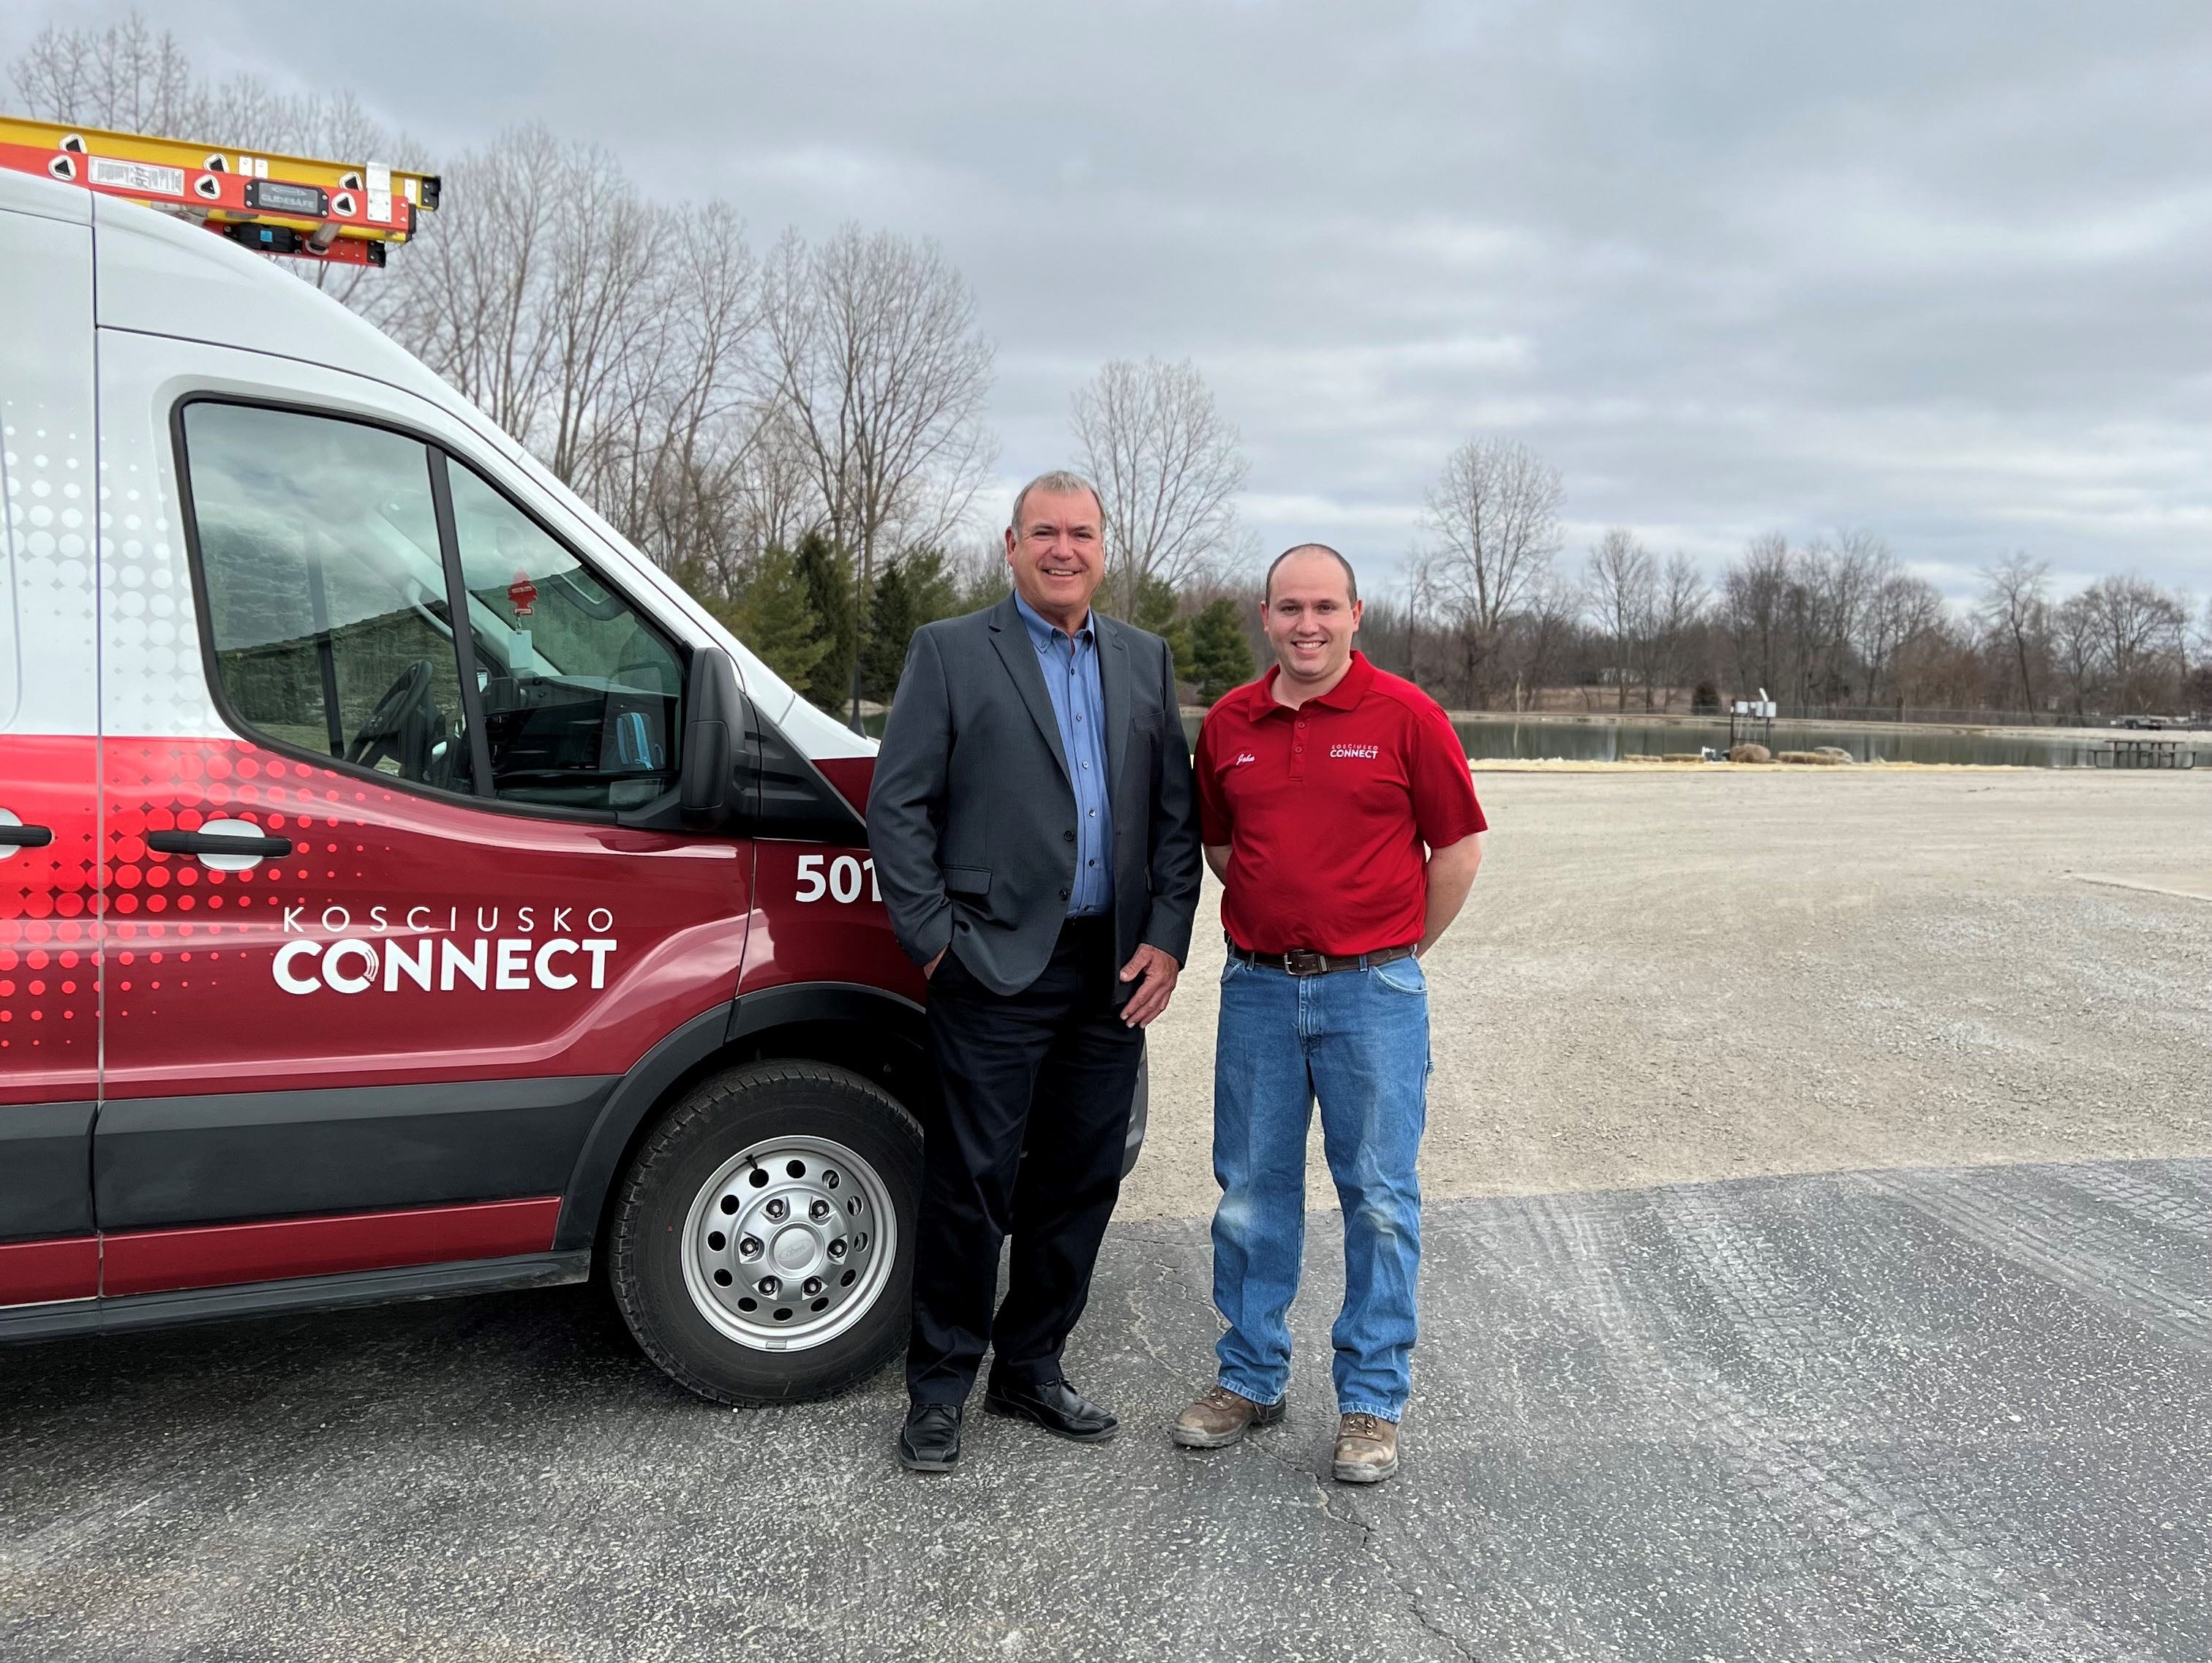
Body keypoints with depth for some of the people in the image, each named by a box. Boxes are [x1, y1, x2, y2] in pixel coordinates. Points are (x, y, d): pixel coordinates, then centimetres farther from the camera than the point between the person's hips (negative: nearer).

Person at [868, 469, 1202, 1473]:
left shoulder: (1145, 662, 14)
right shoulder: (949, 652, 1)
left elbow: (1176, 814, 12)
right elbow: (897, 805, -3)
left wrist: (1166, 939, 2)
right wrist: (933, 939, -8)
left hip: (1114, 972, 5)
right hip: (999, 967, -5)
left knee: (1081, 1181, 12)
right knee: (974, 1181, 1)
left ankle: (1030, 1369, 29)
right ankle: (939, 1388, 17)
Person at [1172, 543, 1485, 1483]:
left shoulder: (1404, 717, -4)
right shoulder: (1228, 725, 7)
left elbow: (1457, 849, 0)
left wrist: (1395, 951, 5)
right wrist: (1278, 921, 13)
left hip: (1373, 991, -3)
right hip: (1257, 988, 4)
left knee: (1379, 1201, 3)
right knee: (1251, 1194, 11)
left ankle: (1372, 1403, 16)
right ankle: (1250, 1380, 26)